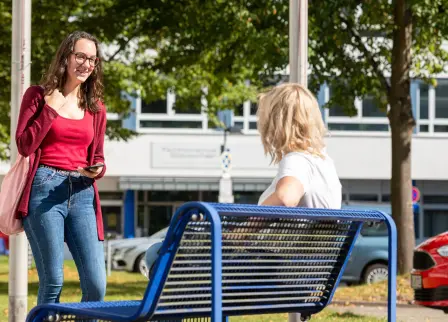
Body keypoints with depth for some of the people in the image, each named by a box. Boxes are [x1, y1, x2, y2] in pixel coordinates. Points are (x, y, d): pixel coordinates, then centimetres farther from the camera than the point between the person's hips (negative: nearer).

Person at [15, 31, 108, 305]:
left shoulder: (96, 107, 15)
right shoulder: (38, 95, 4)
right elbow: (25, 146, -5)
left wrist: (97, 170, -3)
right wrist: (51, 108, -7)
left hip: (82, 194, 4)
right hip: (44, 190, -4)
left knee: (96, 283, -5)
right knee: (53, 281, -5)